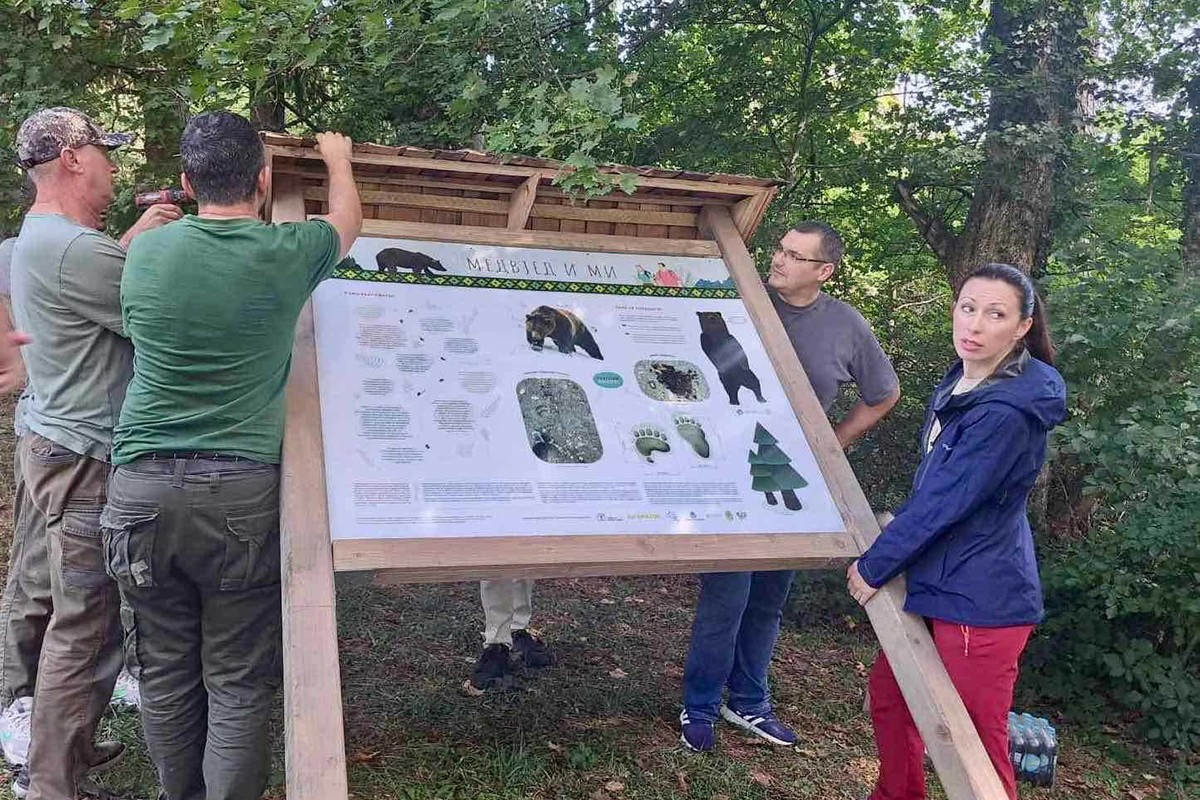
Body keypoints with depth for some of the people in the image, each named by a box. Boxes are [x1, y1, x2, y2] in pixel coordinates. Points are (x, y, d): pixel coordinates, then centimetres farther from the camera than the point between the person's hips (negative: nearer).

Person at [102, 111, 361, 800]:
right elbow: (349, 221, 18)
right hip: (241, 492, -3)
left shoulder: (146, 251, 2)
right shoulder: (286, 254, -5)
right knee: (238, 683, 6)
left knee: (166, 676, 15)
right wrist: (338, 158, 38)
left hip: (142, 488, 3)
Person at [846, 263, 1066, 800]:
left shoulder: (1006, 412, -25)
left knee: (976, 746, 2)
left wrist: (874, 567, -11)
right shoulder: (960, 383, 6)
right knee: (888, 691, 23)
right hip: (936, 581, 10)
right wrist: (892, 543, 21)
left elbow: (942, 503, -22)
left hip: (979, 602, -10)